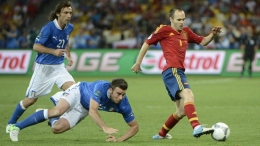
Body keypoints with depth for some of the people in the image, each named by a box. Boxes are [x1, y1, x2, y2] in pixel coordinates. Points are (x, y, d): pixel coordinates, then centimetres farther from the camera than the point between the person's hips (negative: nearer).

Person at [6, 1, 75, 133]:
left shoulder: (69, 28, 0)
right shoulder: (49, 28, -21)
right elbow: (36, 46, -21)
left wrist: (68, 56, 12)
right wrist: (53, 51, -32)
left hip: (59, 66, 6)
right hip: (43, 67, -5)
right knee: (31, 99, 2)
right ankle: (11, 123, 24)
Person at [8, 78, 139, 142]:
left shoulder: (122, 104, -25)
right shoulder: (102, 87, -38)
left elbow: (135, 126, -15)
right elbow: (92, 111, -46)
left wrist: (120, 139, -30)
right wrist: (105, 128, -56)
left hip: (82, 109, 4)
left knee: (57, 128, -10)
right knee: (58, 111, -32)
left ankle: (50, 118, 30)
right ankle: (16, 127, -20)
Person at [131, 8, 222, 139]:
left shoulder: (186, 32, 20)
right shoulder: (164, 30, 2)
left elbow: (203, 41, 23)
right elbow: (147, 43, 9)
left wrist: (213, 34, 3)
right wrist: (138, 63, 11)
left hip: (178, 72, 9)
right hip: (172, 71, -9)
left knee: (181, 111, 13)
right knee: (188, 95, -30)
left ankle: (161, 134, 28)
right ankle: (197, 128, -48)